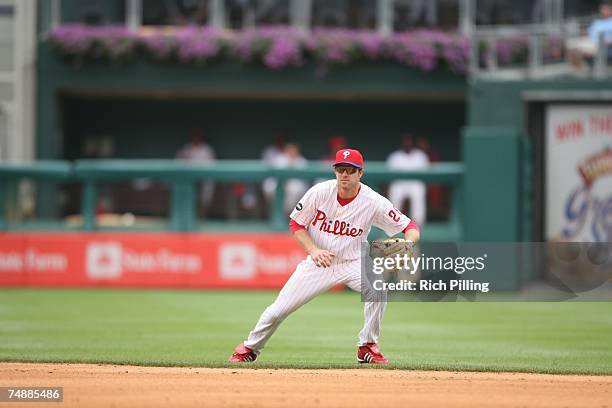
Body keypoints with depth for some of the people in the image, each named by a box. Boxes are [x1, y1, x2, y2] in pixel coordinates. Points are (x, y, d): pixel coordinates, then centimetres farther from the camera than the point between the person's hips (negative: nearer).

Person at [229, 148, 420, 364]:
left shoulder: (374, 202, -17)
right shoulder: (320, 192, -15)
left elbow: (410, 227, -15)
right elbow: (296, 224, -3)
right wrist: (313, 250, -19)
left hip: (352, 263, 0)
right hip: (318, 263, 1)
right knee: (279, 309, -4)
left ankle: (367, 347, -11)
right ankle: (250, 348, 23)